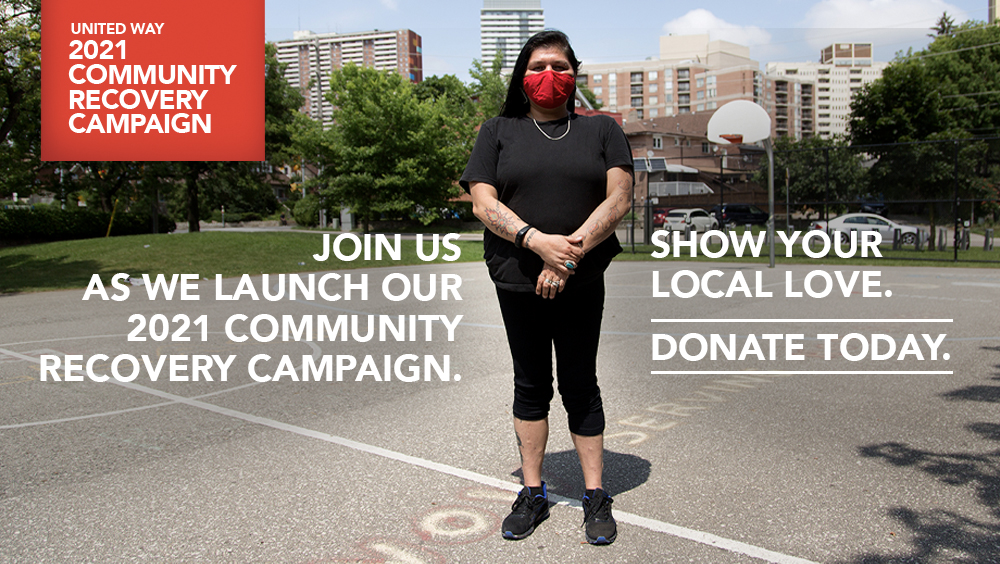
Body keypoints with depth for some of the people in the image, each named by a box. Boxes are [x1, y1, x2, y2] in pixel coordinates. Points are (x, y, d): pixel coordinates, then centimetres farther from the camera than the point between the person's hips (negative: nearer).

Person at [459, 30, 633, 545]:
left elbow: (619, 198, -3)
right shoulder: (498, 131, 9)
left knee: (580, 386, 6)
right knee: (530, 385, 9)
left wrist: (570, 254, -16)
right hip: (517, 281, 1)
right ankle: (533, 493, 22)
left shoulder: (601, 129, 9)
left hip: (582, 283, 0)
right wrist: (539, 242, -19)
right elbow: (483, 202, -3)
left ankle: (595, 498, 18)